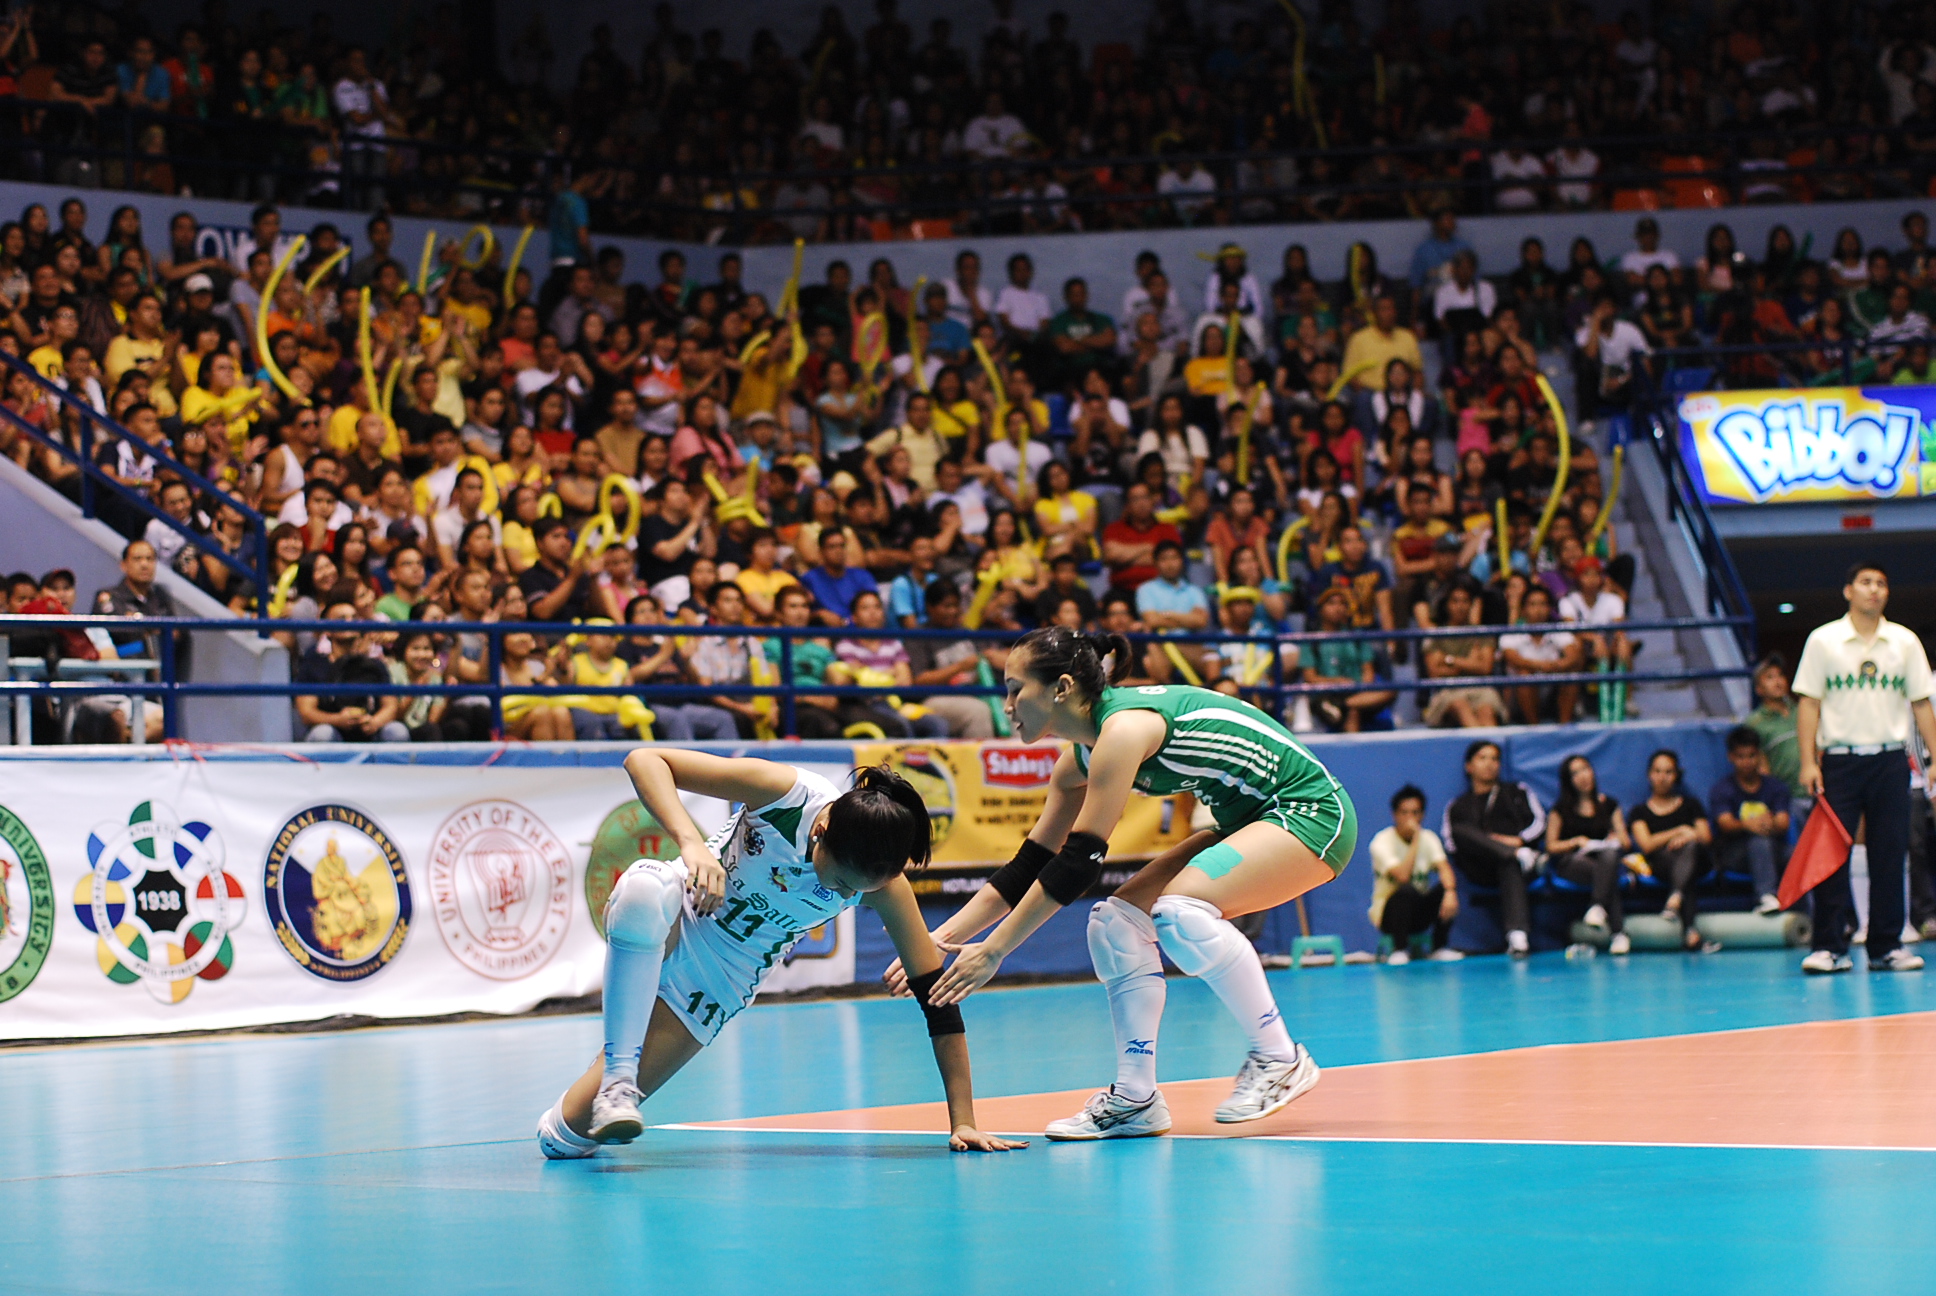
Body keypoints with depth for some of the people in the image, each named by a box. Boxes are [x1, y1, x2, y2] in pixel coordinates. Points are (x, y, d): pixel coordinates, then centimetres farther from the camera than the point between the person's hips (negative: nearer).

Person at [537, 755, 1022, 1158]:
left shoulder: (884, 884, -19)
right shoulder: (784, 793, -27)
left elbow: (937, 995, -14)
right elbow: (644, 760, -28)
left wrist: (963, 1121, -18)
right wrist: (692, 843, -44)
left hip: (721, 979, 1)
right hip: (670, 919, -1)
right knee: (642, 890, -43)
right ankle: (616, 1079, -32)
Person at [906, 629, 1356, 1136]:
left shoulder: (1124, 728, -24)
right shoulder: (1081, 756, 4)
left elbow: (1079, 863, -26)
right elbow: (1029, 867, 11)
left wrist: (992, 952, -23)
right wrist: (947, 936, 4)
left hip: (1313, 813, -10)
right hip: (1251, 823, 10)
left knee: (1180, 910, -29)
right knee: (1116, 920, -2)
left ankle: (1280, 1060, -14)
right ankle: (1135, 1098, 0)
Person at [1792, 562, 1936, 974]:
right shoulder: (1823, 640, 2)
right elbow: (1808, 703, 1)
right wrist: (1808, 762, -7)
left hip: (1890, 759, 2)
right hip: (1839, 759, -2)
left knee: (1890, 854, 2)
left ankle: (1886, 946, 9)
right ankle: (1830, 947, -3)